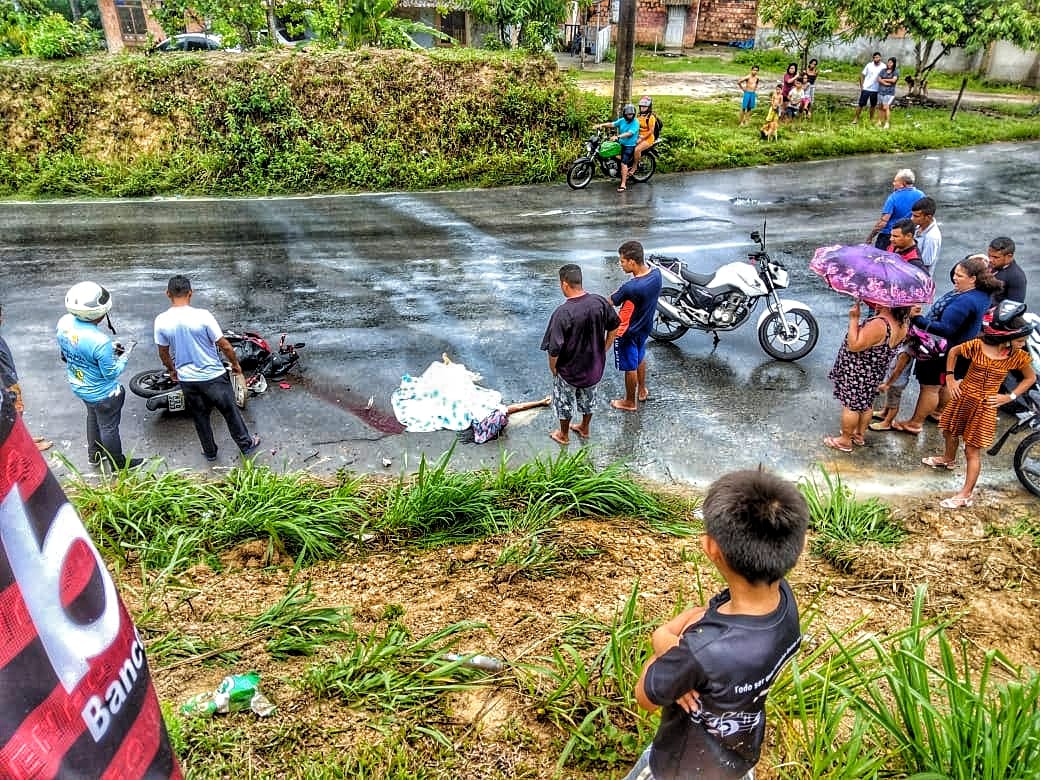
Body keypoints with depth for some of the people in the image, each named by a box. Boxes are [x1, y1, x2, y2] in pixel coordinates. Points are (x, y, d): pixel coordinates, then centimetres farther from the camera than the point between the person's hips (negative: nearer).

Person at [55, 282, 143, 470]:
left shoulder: (63, 323, -17)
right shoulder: (100, 342, -39)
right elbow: (111, 373, -25)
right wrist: (124, 358, -7)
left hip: (78, 386, 7)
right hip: (101, 394, -7)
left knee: (93, 417, 32)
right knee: (109, 427, 16)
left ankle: (95, 455, 52)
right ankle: (118, 464, 38)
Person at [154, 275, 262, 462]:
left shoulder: (161, 321, -11)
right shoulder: (202, 316, -22)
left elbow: (163, 353, 3)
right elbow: (224, 345, -14)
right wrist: (235, 364, 3)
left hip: (187, 379, 3)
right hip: (213, 376, -3)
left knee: (199, 417, 22)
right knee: (230, 412, 16)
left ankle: (210, 451, 36)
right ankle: (246, 445, 31)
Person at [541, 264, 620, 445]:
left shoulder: (562, 313, -31)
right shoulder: (600, 302, -15)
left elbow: (554, 348, -26)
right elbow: (614, 326, 0)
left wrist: (552, 368, -7)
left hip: (569, 369, -5)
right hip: (595, 365, 5)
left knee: (564, 402, 21)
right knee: (588, 397, 29)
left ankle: (564, 435, 41)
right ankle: (584, 428, 50)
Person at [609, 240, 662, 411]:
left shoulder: (630, 288, -38)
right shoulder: (656, 273, -16)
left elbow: (610, 303, -18)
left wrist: (618, 292, -1)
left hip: (627, 332, -7)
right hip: (645, 326, 7)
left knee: (630, 367, 14)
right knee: (640, 357, 31)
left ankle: (630, 402, 34)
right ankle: (642, 390, 52)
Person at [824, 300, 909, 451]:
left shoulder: (878, 324, -33)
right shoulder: (902, 325, -5)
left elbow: (854, 345, -31)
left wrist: (854, 319, -27)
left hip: (857, 374, -8)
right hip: (874, 373, 8)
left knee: (851, 406, 6)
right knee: (866, 404, 22)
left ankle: (845, 440, 19)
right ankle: (859, 435, 38)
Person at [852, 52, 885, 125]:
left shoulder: (883, 67, -4)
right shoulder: (869, 65, -4)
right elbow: (862, 75, 3)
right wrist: (861, 86, -3)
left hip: (876, 90, 2)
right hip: (866, 88, -1)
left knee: (873, 105, 12)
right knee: (861, 104, -2)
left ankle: (871, 119, 24)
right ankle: (856, 118, 7)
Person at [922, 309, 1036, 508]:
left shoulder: (1018, 356, -12)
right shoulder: (977, 345, -15)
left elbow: (1030, 378, 5)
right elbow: (954, 351, 3)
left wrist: (1009, 396, -4)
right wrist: (950, 378, -1)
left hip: (985, 406, -2)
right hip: (963, 397, 2)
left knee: (972, 451, -1)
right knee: (949, 432, 25)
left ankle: (966, 493, 8)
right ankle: (948, 458, 56)